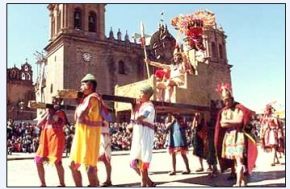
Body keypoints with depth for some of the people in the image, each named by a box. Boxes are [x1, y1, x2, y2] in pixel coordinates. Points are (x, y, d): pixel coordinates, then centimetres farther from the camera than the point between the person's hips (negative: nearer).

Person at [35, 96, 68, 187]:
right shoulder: (49, 111, 18)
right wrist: (47, 113, 5)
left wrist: (50, 111, -2)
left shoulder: (60, 112, -2)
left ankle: (62, 184, 4)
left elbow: (50, 121, -17)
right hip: (45, 138, 7)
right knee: (38, 160, 4)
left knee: (57, 161, -10)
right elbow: (39, 124, 12)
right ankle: (43, 184, 18)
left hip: (56, 137, -7)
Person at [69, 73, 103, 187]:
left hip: (89, 134, -10)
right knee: (73, 165, 15)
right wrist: (79, 101, 10)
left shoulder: (92, 97, -12)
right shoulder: (85, 98, 17)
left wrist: (80, 104, 1)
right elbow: (76, 117, 15)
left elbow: (80, 115, -16)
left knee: (90, 166, -5)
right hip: (80, 134, 10)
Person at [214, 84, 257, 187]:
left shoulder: (239, 108, -2)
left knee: (239, 159, -10)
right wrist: (233, 123, -6)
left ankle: (238, 183, -10)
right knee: (235, 160, 6)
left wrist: (227, 121, -8)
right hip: (228, 137, 5)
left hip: (238, 136, -5)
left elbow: (239, 122, -13)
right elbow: (222, 124, 4)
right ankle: (243, 181, 13)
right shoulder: (223, 111, 12)